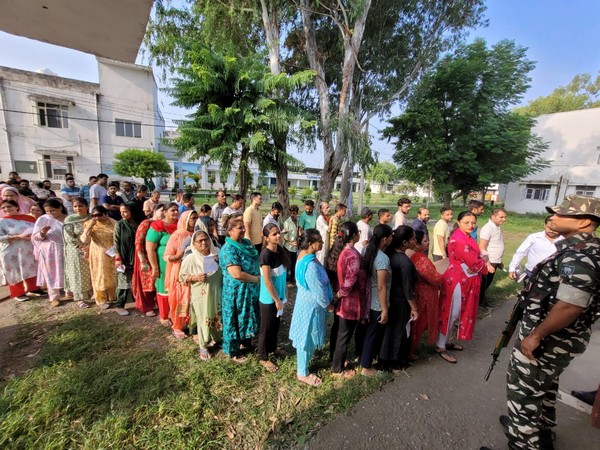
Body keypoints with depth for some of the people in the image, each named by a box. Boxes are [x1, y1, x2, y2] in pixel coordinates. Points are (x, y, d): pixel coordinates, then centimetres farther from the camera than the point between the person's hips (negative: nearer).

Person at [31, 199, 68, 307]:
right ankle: (54, 297, 18)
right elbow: (35, 237, -3)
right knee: (52, 274, 7)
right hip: (50, 251, -1)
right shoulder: (43, 219, -5)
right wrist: (42, 233, -23)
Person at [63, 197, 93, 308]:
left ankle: (90, 294, 28)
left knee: (91, 273, 11)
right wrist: (82, 247, -13)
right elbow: (68, 238, -11)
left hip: (91, 251, 3)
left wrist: (90, 247, -12)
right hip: (76, 252, -3)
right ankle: (80, 298, 19)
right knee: (78, 274, 7)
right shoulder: (69, 219, -7)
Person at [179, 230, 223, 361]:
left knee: (218, 318, 20)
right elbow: (181, 277, -7)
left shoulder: (217, 253, -5)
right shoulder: (190, 259, -14)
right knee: (204, 320, 11)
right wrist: (195, 277, -23)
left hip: (217, 293, 4)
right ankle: (203, 347, 33)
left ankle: (217, 339, 46)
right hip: (201, 296, -3)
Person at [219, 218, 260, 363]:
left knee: (248, 318, 23)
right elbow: (237, 274, -29)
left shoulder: (247, 243, 4)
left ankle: (245, 342, 45)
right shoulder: (228, 249, -22)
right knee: (235, 321, 11)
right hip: (236, 291, -8)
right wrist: (256, 279, -17)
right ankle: (233, 352, 31)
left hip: (251, 289, 8)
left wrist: (258, 279, 0)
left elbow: (256, 260, 17)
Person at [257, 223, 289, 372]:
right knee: (266, 328, 12)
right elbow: (267, 282, -23)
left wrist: (284, 294, 11)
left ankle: (272, 349, 46)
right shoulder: (266, 255, -25)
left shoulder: (280, 250, -1)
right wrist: (277, 300, -16)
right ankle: (263, 358, 31)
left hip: (279, 295, 7)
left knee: (276, 325, 24)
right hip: (268, 299, -7)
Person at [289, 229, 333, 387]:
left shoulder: (304, 255, -2)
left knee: (306, 338, 26)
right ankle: (302, 373, 33)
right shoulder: (310, 265, -34)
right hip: (311, 305, -10)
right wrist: (328, 305, -9)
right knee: (307, 339, 11)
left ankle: (303, 366, 47)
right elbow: (318, 291, -25)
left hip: (306, 302, 10)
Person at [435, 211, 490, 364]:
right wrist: (486, 266, -2)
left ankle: (446, 341, 34)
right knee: (451, 313, 1)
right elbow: (473, 261, -21)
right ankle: (440, 347, 15)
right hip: (458, 281, -10)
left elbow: (475, 256, 14)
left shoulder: (467, 236, 9)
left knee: (460, 313, 19)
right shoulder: (458, 240, -23)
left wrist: (484, 263, -5)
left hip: (467, 280, 10)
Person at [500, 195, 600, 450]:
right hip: (563, 339, 10)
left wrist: (535, 335, -23)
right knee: (544, 385, 28)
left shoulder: (578, 254, -25)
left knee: (523, 390, 6)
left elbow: (570, 306, -31)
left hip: (548, 341, -10)